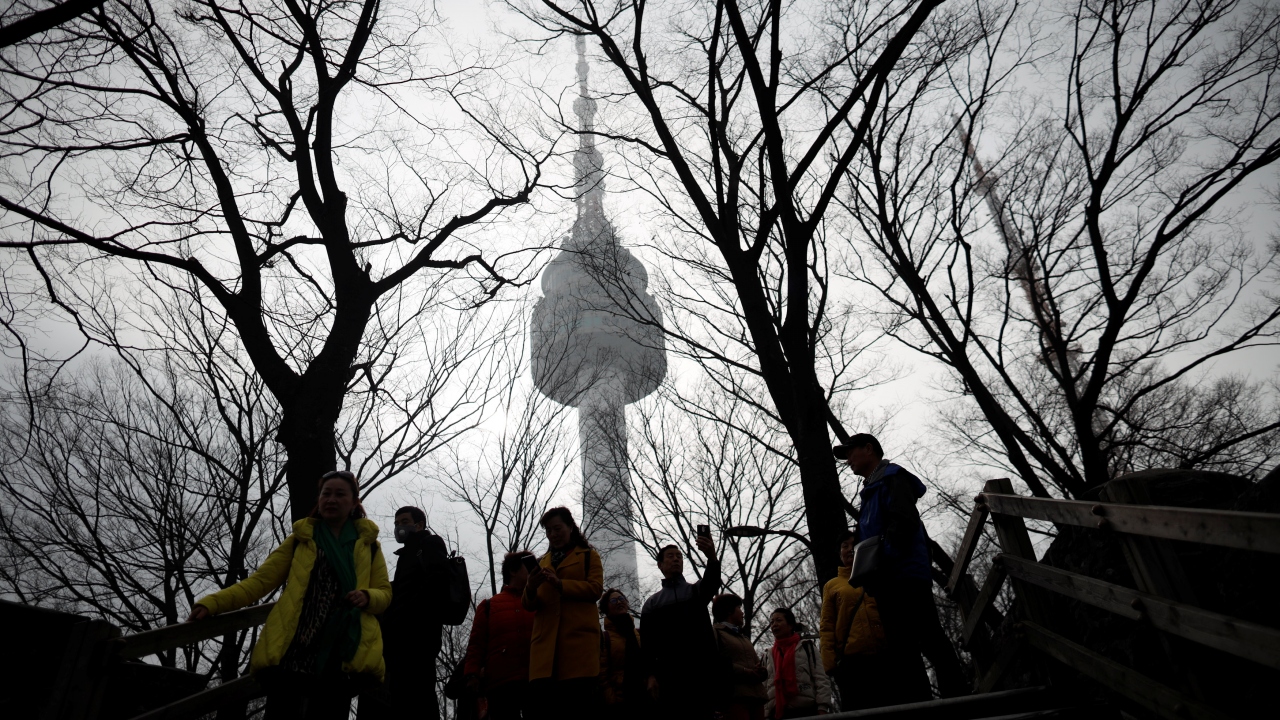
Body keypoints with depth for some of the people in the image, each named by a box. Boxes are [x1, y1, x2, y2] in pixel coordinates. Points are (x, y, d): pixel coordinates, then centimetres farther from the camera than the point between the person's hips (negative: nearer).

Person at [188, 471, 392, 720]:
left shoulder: (368, 543, 14)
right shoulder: (300, 539, 15)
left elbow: (384, 592, 13)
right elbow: (261, 580, 8)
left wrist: (367, 597, -10)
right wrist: (212, 603, -6)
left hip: (342, 652, 0)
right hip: (292, 649, 0)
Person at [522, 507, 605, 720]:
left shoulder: (589, 556, 15)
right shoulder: (542, 562, 26)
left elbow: (595, 589, -1)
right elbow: (531, 605, 18)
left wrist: (560, 584, -14)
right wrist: (531, 590, -6)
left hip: (578, 636, -3)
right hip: (546, 639, 3)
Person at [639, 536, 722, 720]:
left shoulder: (697, 590, 15)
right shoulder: (652, 603, 16)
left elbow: (712, 581, -10)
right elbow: (647, 642, 9)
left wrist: (712, 558, -33)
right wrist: (651, 675, -6)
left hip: (702, 671, 0)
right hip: (670, 676, 0)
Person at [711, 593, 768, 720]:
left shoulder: (744, 637, 32)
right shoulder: (715, 632, 7)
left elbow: (757, 664, 23)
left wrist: (760, 672, -1)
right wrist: (745, 672, -13)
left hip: (756, 695, 7)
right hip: (733, 695, -7)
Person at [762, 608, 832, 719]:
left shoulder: (806, 647, 9)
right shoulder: (768, 656, 19)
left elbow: (821, 679, 1)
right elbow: (764, 688, 14)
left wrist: (822, 708, -9)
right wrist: (765, 714, 3)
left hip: (806, 710, -3)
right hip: (777, 712, 3)